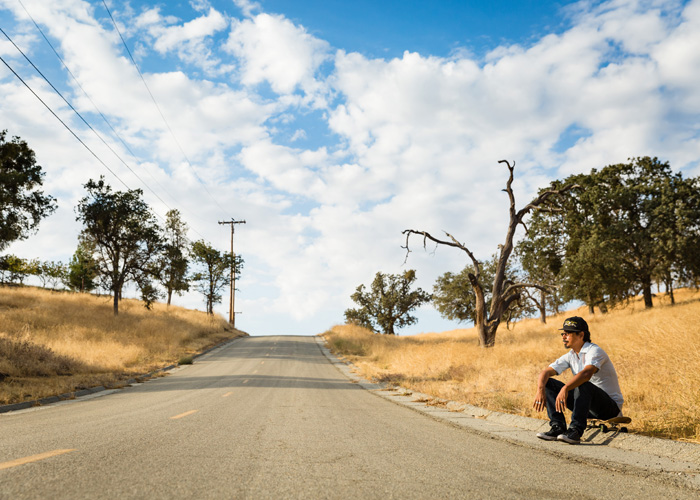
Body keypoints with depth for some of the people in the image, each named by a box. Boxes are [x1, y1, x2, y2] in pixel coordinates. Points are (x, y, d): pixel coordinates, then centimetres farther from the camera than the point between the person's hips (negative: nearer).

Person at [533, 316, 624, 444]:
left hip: (611, 406, -7)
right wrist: (540, 389, -24)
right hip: (588, 407, 7)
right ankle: (558, 428, -14)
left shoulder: (595, 351, -17)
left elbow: (587, 373, -39)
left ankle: (575, 430, -36)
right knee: (548, 383, -5)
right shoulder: (570, 356, 6)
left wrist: (565, 388, -53)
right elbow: (546, 371, -3)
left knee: (583, 384, -38)